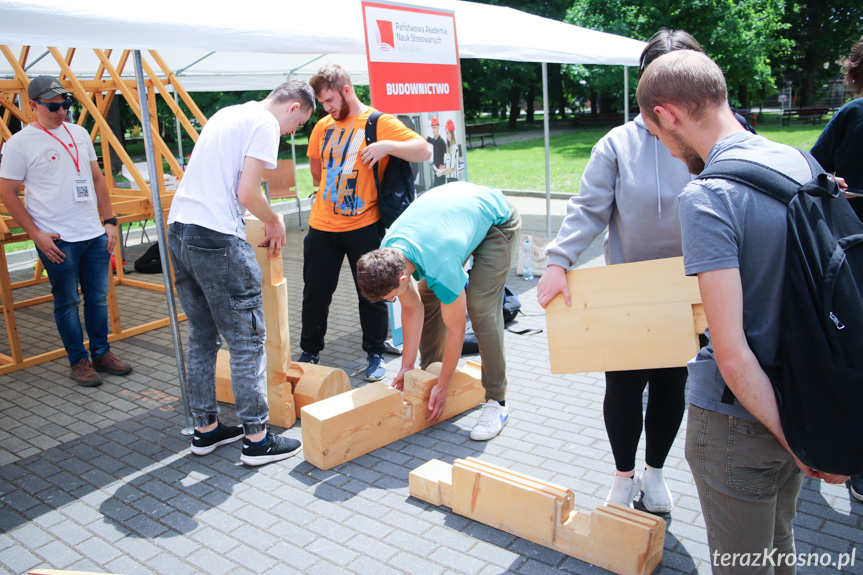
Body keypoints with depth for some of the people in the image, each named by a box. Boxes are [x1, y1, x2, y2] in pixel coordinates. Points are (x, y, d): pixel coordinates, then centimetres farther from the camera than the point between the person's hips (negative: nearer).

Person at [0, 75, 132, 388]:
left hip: (95, 234, 5)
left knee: (98, 298, 12)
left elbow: (97, 179, 15)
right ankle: (79, 361, 19)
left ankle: (101, 353, 27)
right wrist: (36, 235, -9)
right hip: (57, 241, -5)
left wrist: (109, 221, 9)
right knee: (67, 303, 6)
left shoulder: (79, 133, 10)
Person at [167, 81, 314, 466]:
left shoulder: (227, 114, 22)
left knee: (202, 337, 16)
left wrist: (266, 221, 23)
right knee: (247, 340, 0)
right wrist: (275, 222, 4)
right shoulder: (265, 123, -6)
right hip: (216, 238, -9)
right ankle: (256, 438, 7)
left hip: (178, 229, 9)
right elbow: (247, 193, -15)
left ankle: (205, 429, 26)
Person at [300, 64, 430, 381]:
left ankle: (375, 355, 21)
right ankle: (309, 353, 28)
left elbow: (424, 151, -14)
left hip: (364, 227, -5)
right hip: (322, 226, 5)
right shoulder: (323, 126, 10)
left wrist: (387, 146, -26)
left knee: (371, 294, 5)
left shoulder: (380, 122, -6)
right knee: (315, 293, 12)